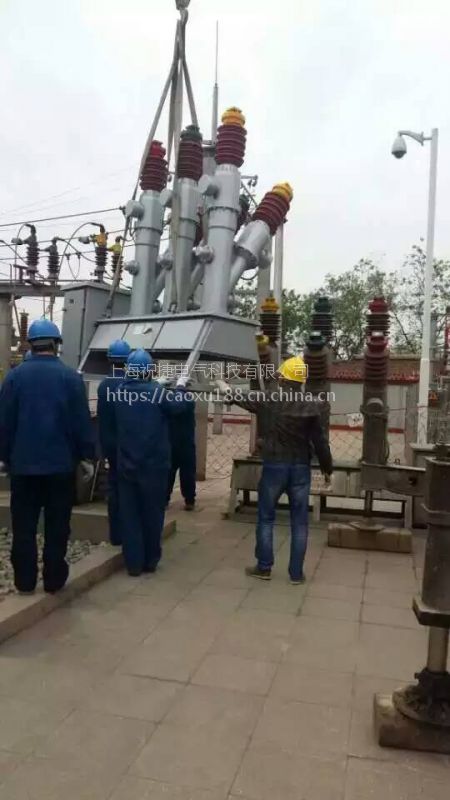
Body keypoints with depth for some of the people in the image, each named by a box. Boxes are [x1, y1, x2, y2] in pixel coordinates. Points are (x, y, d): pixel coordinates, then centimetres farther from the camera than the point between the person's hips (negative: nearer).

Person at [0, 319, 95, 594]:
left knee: (24, 524, 11)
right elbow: (82, 421, -7)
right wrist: (86, 456, 1)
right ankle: (54, 579, 14)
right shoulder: (71, 376, -7)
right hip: (61, 463, -1)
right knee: (57, 524, 8)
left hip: (24, 463, 2)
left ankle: (25, 580, 16)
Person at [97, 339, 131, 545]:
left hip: (111, 446, 3)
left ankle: (116, 534, 14)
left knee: (114, 489, 9)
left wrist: (104, 448, 7)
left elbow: (101, 419, 0)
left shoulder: (103, 385, -3)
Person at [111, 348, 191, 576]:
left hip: (126, 465, 3)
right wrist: (180, 387, 4)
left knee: (129, 515, 8)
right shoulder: (155, 391, -12)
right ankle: (150, 561, 19)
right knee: (152, 514, 10)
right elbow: (179, 405, -12)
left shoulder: (119, 393, 3)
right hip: (153, 465, -3)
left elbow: (114, 428, 11)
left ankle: (134, 563, 10)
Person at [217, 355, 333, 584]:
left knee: (266, 518, 13)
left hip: (274, 466, -1)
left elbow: (239, 399, 11)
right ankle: (296, 572, 14)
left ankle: (263, 567, 19)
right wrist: (327, 469, 11)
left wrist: (224, 388, 32)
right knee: (299, 522, 9)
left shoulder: (266, 400, -7)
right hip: (300, 468, 1)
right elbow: (319, 442, -3)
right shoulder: (310, 407, -6)